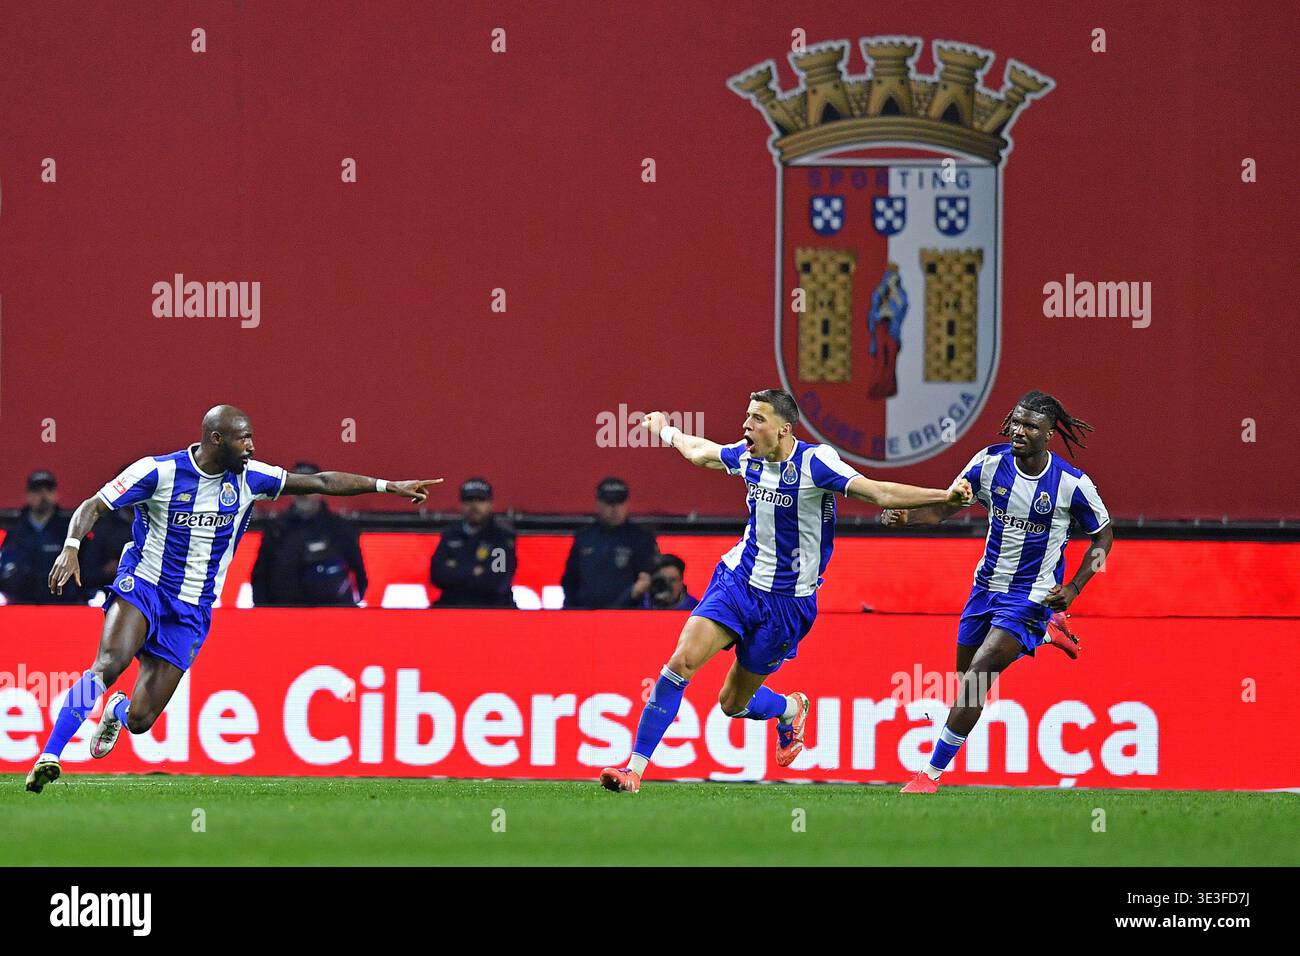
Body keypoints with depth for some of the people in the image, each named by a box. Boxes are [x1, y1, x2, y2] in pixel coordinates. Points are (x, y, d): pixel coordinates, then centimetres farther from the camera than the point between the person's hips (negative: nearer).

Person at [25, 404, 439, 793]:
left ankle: (118, 711, 36)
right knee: (109, 664, -33)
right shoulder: (159, 472, -11)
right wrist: (71, 548, -28)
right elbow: (92, 507, -9)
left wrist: (389, 486, 5)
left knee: (140, 720, -4)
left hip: (191, 612, 3)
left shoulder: (248, 477, 0)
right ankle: (48, 758, -28)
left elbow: (321, 482, 7)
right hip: (142, 586, -3)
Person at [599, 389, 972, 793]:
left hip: (787, 602, -4)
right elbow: (698, 452, 24)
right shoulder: (748, 457, 0)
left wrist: (944, 496, -38)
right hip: (737, 578, 4)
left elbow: (880, 493, -25)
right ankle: (635, 768, -3)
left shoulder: (813, 462, -19)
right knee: (681, 661, -16)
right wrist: (666, 430, 41)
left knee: (734, 703, 6)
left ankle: (790, 709, 43)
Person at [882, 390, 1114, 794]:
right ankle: (1046, 631, 44)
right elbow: (946, 506, 1)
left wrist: (1072, 590, -10)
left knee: (975, 678, -18)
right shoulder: (990, 462, -8)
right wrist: (905, 516, -20)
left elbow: (1103, 535, -1)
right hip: (988, 586, 6)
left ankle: (933, 771, -9)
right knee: (965, 675, 18)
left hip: (1032, 595, -6)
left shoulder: (1072, 484, -17)